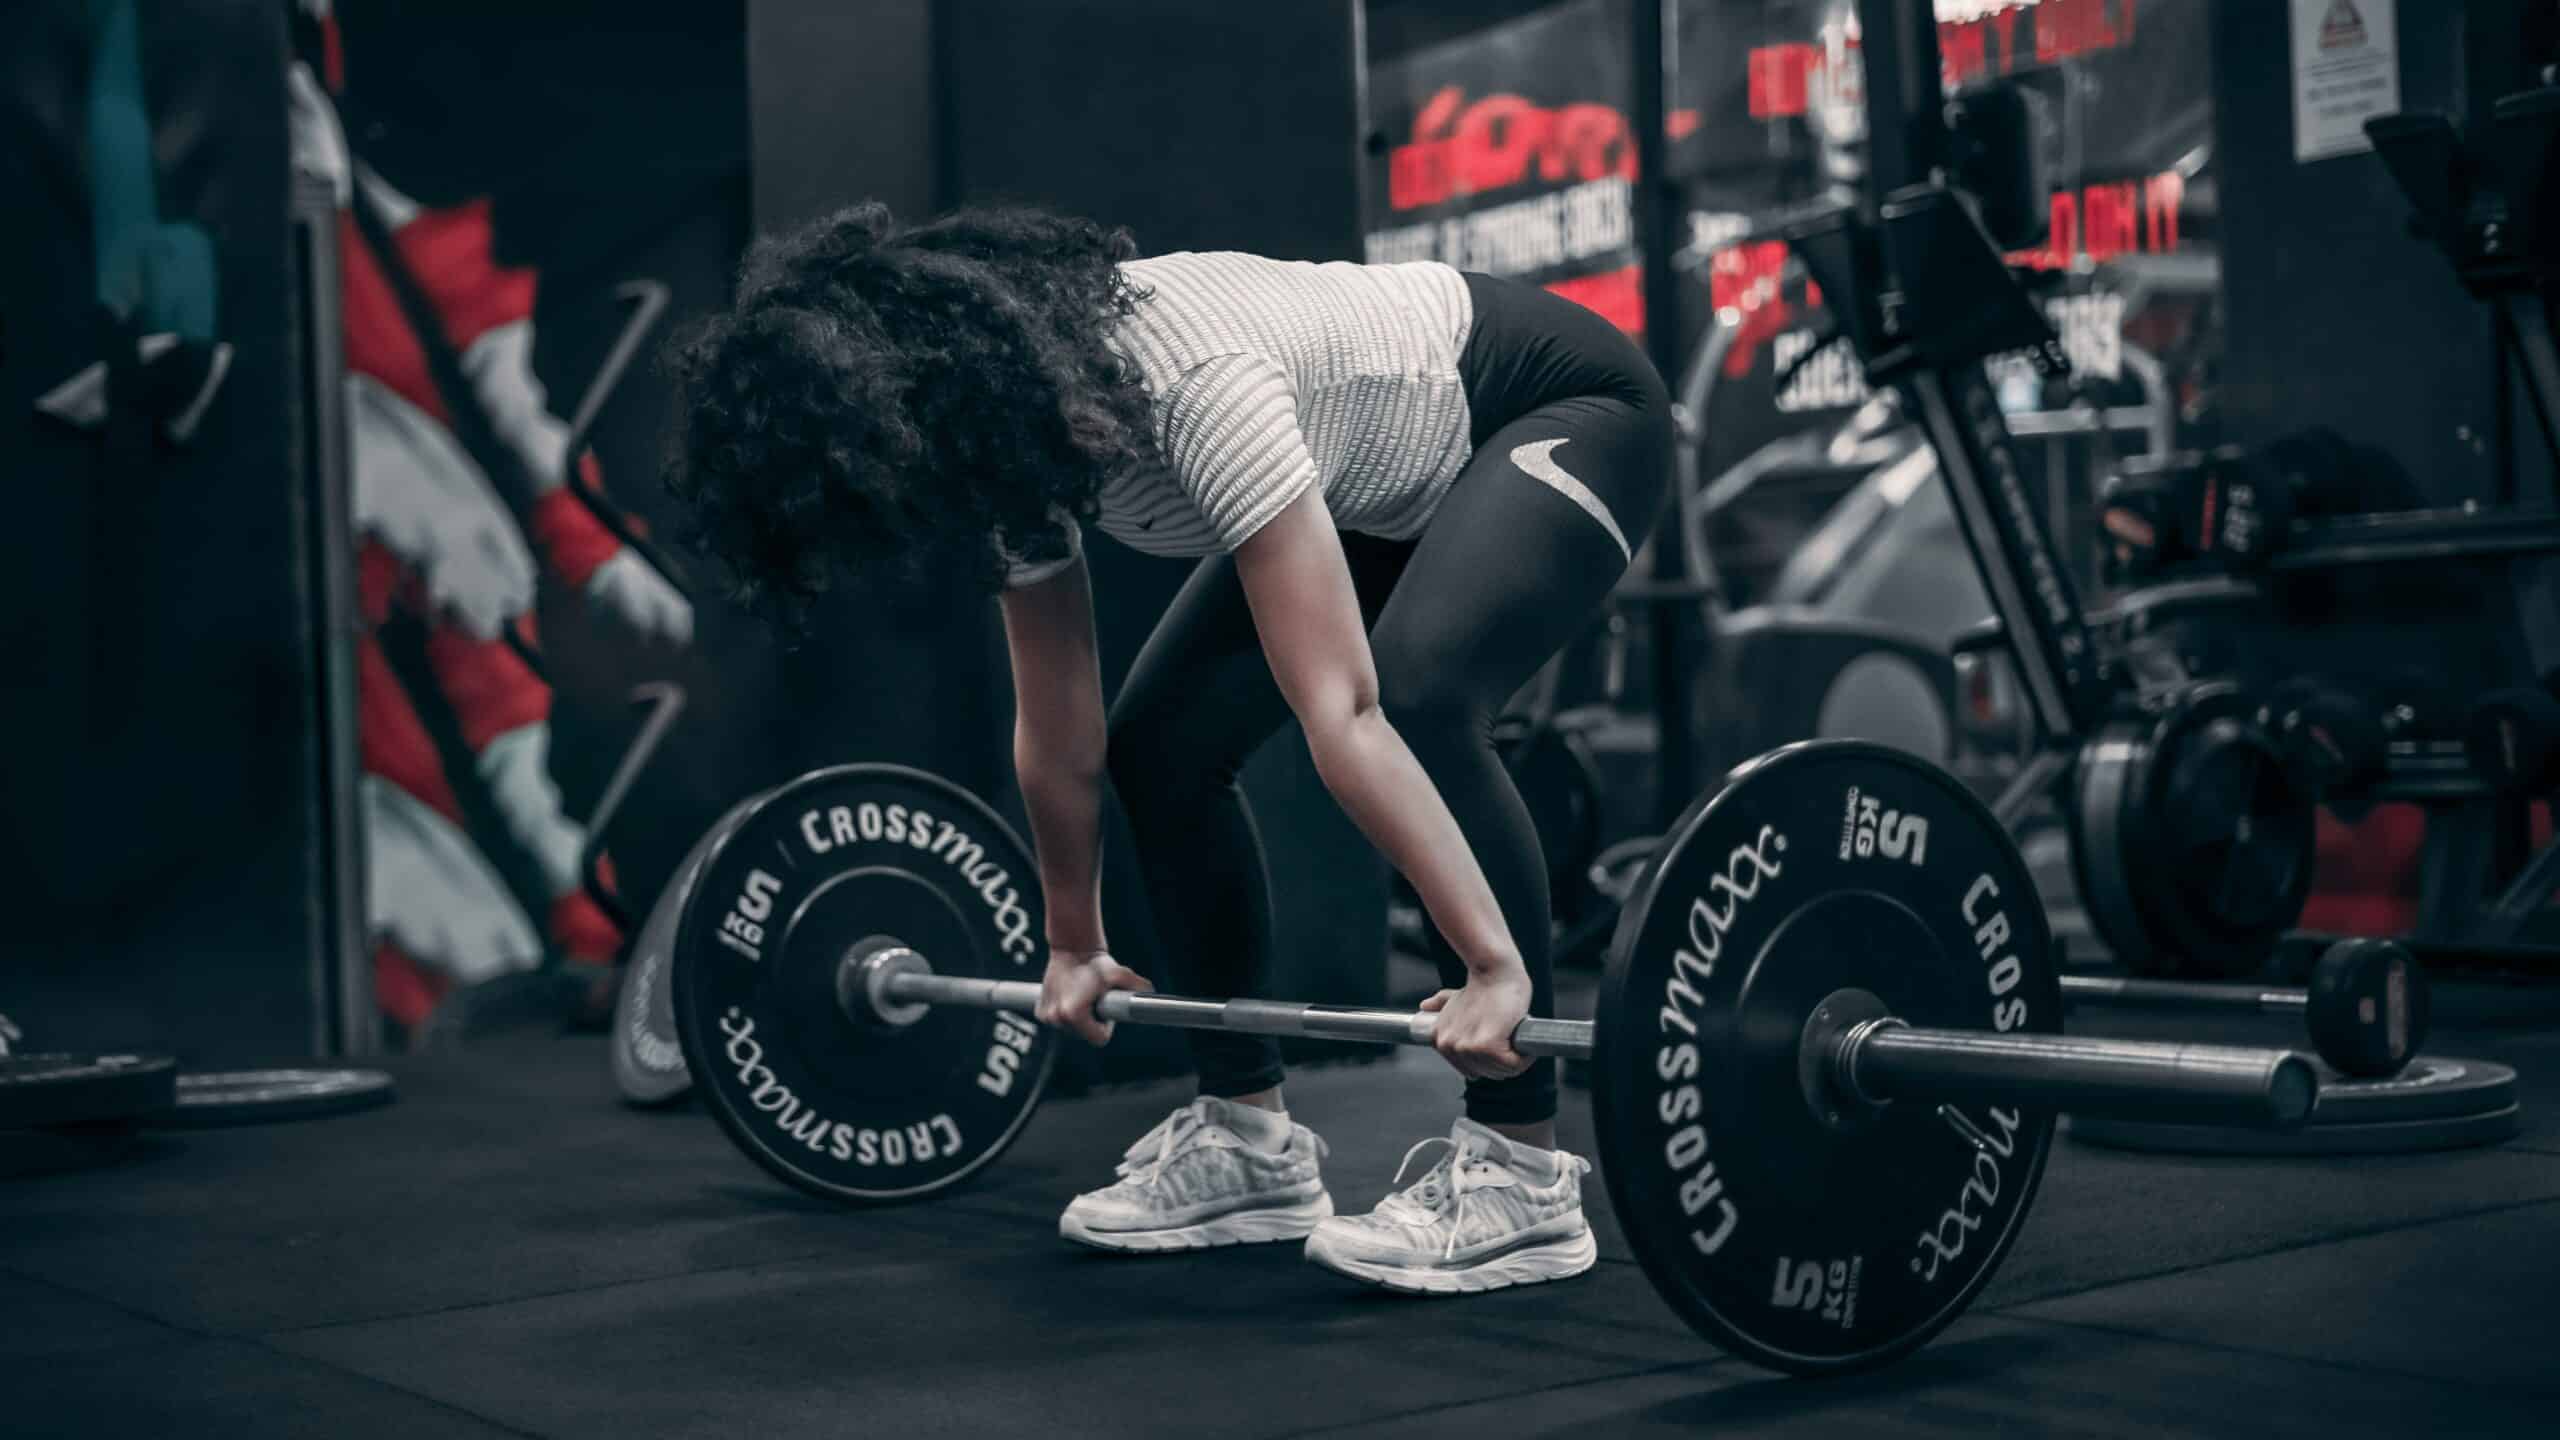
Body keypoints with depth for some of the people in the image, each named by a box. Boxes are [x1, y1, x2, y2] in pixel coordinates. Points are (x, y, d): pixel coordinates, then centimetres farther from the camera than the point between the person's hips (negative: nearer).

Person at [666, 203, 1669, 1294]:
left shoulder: (1193, 387, -39)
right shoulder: (1008, 424, -15)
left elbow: (1341, 713, -43)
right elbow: (1060, 732, -2)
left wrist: (1496, 966, -43)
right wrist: (1073, 947, 7)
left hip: (1562, 417, -8)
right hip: (1384, 477, 8)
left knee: (1419, 703, -32)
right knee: (1161, 742, -4)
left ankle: (1521, 1175, -22)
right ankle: (1251, 1142, 8)